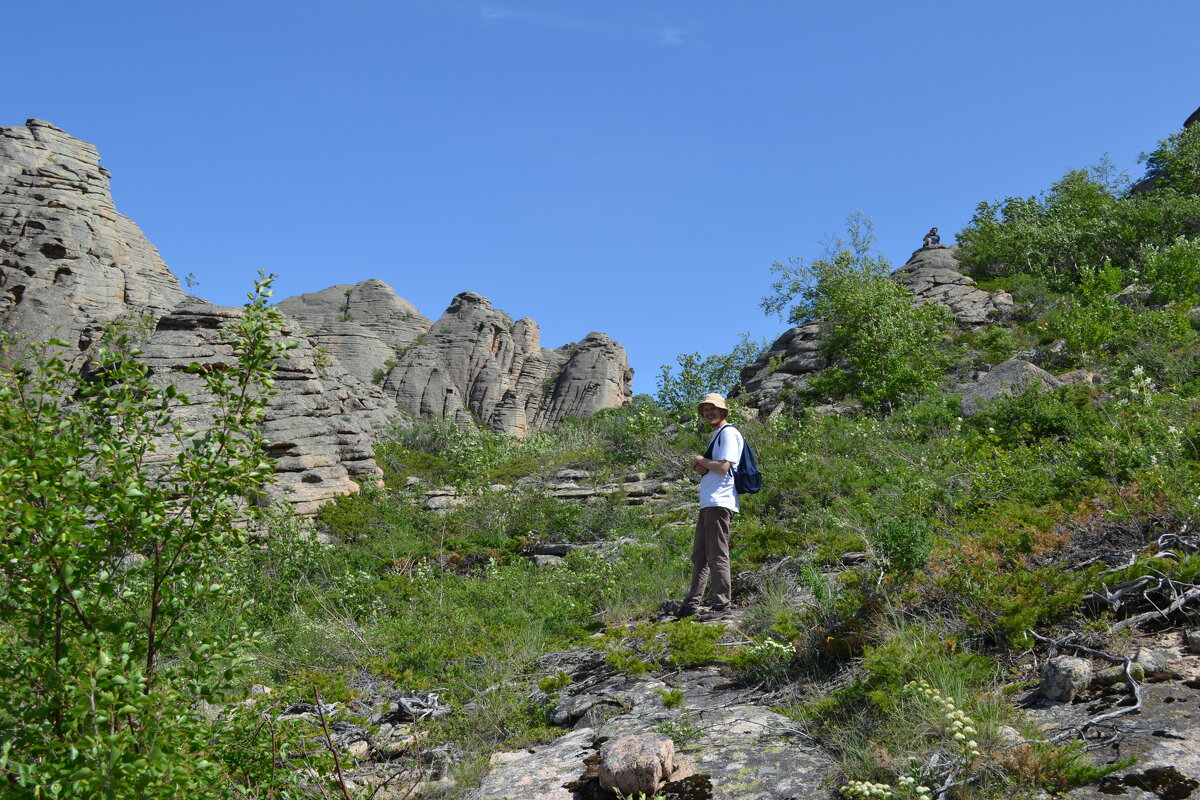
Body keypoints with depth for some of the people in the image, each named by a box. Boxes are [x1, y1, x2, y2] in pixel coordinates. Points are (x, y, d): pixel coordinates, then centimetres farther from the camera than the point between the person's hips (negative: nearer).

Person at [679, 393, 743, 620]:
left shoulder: (728, 433, -7)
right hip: (708, 503, 11)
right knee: (699, 556, 12)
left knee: (717, 556, -10)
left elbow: (723, 466, -19)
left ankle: (721, 606, -8)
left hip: (719, 503, -11)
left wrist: (700, 461, -3)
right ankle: (692, 605, 17)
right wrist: (700, 468, 5)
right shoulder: (715, 436, 24)